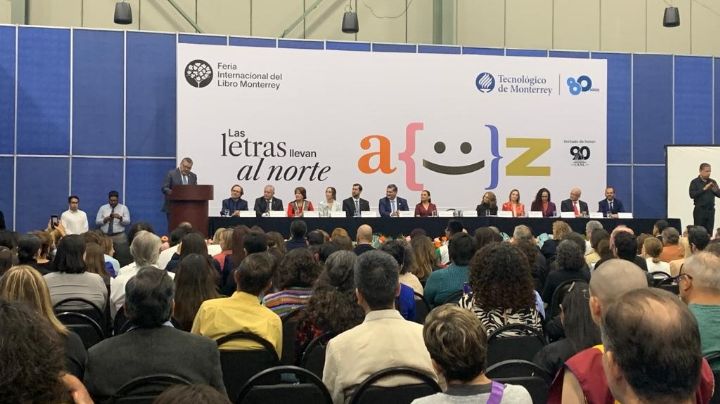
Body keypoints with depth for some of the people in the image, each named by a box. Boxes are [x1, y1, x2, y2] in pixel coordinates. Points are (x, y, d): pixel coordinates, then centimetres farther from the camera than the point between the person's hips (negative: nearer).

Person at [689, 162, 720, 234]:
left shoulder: (712, 182, 11)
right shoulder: (695, 182, -2)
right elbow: (692, 195, -13)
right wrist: (704, 189, -18)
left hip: (711, 210, 4)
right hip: (700, 210, -4)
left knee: (709, 233, 2)